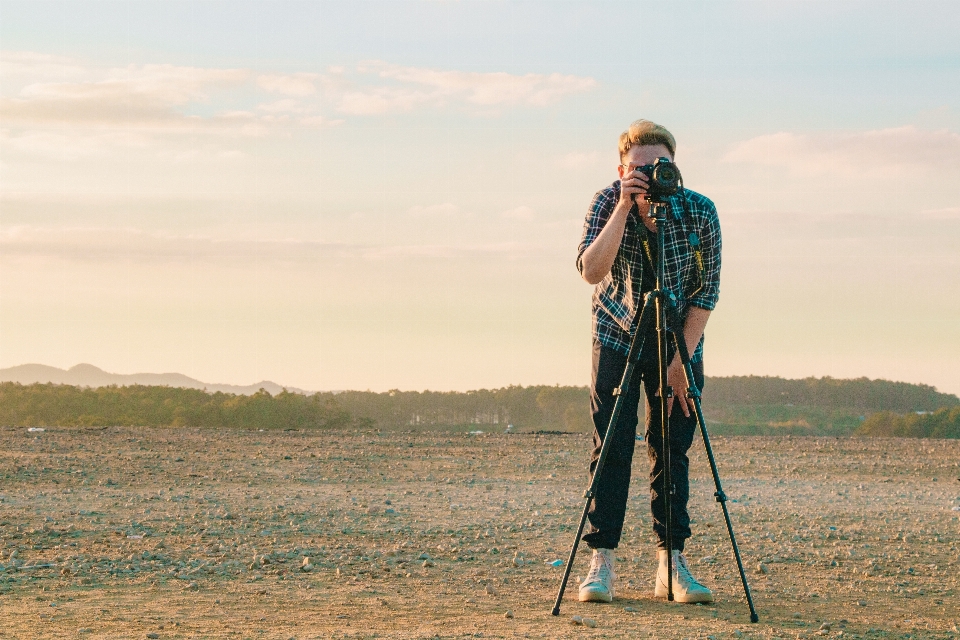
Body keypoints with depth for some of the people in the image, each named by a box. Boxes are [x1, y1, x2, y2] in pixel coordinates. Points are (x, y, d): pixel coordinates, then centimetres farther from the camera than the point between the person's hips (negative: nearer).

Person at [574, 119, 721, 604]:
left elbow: (706, 291, -12)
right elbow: (590, 270, -31)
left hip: (680, 343, 0)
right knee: (611, 449, -7)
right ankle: (602, 562, -4)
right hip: (618, 336, 0)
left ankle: (671, 562, 4)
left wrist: (680, 361, -15)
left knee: (672, 450, -1)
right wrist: (624, 208, -39)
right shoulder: (607, 204, -17)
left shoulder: (699, 211, -18)